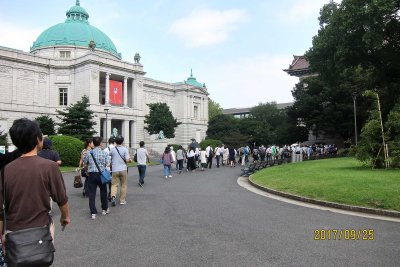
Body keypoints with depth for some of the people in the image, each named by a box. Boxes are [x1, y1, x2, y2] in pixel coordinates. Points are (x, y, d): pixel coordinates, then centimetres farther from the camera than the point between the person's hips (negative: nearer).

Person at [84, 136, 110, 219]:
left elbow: (85, 163, 6)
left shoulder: (89, 153, 0)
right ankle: (104, 209, 30)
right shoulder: (104, 153, -4)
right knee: (103, 192, 17)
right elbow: (107, 164, -5)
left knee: (92, 193, 4)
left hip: (92, 174, 0)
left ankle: (93, 213, 1)